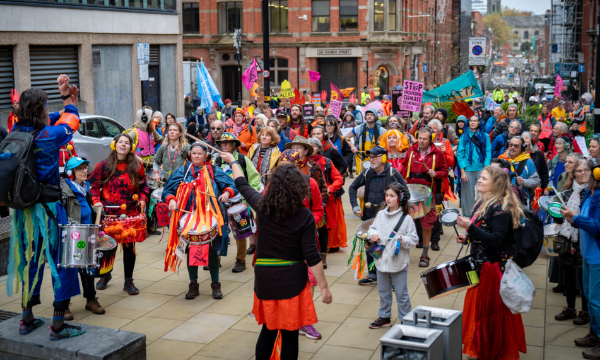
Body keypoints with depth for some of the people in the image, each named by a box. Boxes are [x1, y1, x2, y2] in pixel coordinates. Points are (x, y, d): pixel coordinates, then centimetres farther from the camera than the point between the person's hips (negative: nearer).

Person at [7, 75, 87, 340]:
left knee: (30, 261, 18)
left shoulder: (15, 133, 0)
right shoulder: (47, 136, -16)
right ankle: (58, 325, 5)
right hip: (47, 208, -6)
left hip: (22, 209, 6)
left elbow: (49, 121, 16)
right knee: (61, 262, 3)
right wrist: (66, 96, 18)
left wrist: (66, 96, 23)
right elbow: (71, 120, 4)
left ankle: (26, 319, 28)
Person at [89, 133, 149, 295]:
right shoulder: (104, 165, 0)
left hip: (131, 213, 1)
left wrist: (142, 199, -4)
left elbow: (143, 185, 11)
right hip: (109, 212, 0)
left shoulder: (137, 165, 4)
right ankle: (105, 274, 34)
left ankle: (128, 281, 14)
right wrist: (96, 201, -9)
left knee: (129, 246, 3)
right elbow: (94, 184, 4)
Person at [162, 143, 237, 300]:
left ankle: (215, 285, 16)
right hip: (189, 216, 1)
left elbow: (231, 184, 4)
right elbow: (168, 190, 8)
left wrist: (227, 193, -17)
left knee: (212, 250, 2)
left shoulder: (214, 171, 6)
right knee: (191, 251, 6)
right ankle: (193, 285, 19)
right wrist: (171, 200, -12)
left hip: (210, 216, -1)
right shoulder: (182, 171, 8)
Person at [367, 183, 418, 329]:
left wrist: (403, 240, -28)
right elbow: (372, 227, 12)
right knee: (383, 291, 19)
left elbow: (414, 239, -9)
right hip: (382, 261, 5)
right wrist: (372, 234, -9)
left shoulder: (406, 219, -11)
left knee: (401, 294, 6)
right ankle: (384, 317, 34)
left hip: (399, 263, -5)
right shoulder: (381, 214, 1)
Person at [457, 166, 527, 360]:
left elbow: (496, 239, -26)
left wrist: (470, 226, -31)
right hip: (482, 263, 9)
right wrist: (468, 237, 6)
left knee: (493, 311, 1)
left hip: (495, 266, -9)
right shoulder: (483, 202, 11)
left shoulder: (500, 208, -19)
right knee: (478, 306, 14)